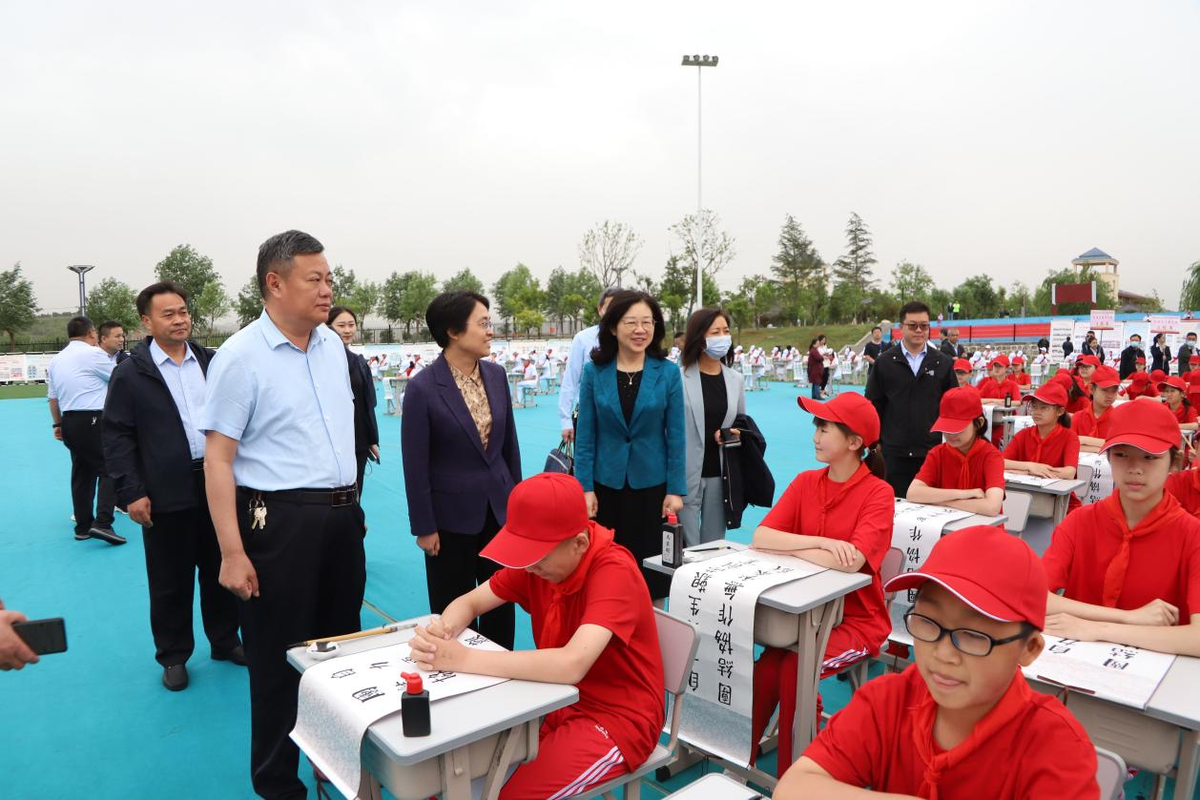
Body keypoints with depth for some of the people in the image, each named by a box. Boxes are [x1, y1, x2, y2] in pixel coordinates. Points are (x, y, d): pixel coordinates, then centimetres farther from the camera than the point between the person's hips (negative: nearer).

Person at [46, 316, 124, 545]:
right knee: (109, 469, -5)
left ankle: (83, 526, 20)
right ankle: (102, 523, -17)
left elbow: (53, 397, 17)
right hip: (93, 420, -8)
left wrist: (58, 424, 26)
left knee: (82, 473, 14)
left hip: (69, 422, 8)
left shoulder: (55, 360, 14)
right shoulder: (93, 353, -8)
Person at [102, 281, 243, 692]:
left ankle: (225, 641, 30)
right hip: (167, 493, -3)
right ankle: (173, 656, 25)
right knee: (170, 581, 9)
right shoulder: (130, 373, -3)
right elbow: (116, 436, -3)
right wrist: (131, 492, -9)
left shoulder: (212, 362, 7)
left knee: (221, 570, 14)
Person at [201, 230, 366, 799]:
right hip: (280, 521, -6)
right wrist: (232, 552, -16)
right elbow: (218, 459, -13)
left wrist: (351, 504, 15)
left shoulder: (333, 345, 7)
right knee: (280, 659, 9)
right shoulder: (240, 357, -12)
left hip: (342, 516, 6)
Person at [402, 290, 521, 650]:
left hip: (499, 510, 5)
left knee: (503, 604, 15)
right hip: (452, 517, -4)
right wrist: (424, 527, -8)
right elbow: (415, 465, -11)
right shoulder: (422, 388, -16)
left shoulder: (497, 375, 0)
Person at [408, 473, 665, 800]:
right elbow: (468, 603, 1)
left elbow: (571, 665, -39)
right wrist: (439, 632, -23)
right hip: (558, 701, 7)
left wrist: (462, 658, -35)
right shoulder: (538, 557, -5)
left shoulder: (614, 572, -27)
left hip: (616, 717, -6)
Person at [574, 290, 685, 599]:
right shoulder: (594, 371, -4)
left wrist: (676, 490, -5)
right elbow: (585, 434, -2)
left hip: (652, 484, 0)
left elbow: (676, 435, -3)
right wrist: (585, 488, -5)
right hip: (606, 484, 1)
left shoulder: (668, 373, -5)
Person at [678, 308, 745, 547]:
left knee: (715, 545, 14)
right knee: (687, 549, 3)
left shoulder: (736, 380, 7)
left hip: (720, 474, 5)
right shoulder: (679, 377, -9)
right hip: (686, 473, -4)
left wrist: (735, 434, -4)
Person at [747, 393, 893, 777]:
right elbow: (760, 538, -9)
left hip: (856, 619, -4)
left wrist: (788, 547, -16)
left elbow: (851, 561, -27)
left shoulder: (878, 492, -13)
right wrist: (818, 543, -23)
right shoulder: (805, 482, 2)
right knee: (766, 670, -20)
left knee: (794, 669, -25)